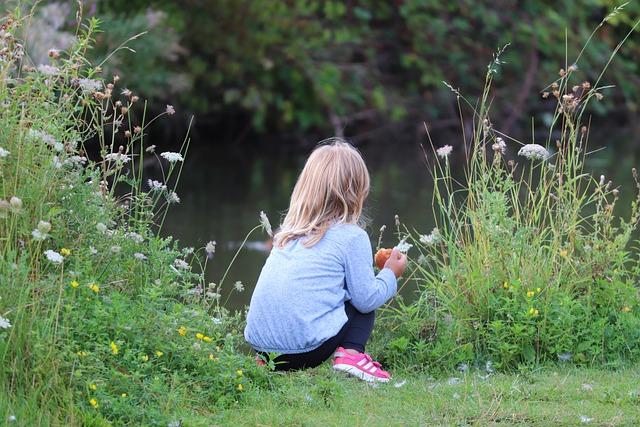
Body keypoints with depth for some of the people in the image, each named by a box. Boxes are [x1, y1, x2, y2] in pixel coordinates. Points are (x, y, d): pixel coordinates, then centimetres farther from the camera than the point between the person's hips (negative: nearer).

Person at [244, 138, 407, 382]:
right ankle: (351, 353, -9)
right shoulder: (352, 236, -1)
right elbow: (366, 299, 1)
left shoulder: (288, 233, 17)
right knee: (363, 308, 17)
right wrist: (390, 275, 20)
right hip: (306, 347, -6)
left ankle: (265, 360, 12)